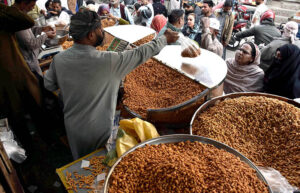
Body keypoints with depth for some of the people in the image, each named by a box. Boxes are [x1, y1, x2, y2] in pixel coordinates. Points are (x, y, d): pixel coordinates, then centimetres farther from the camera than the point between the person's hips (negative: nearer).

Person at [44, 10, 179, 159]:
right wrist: (165, 39, -1)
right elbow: (141, 54, -17)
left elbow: (49, 85, 3)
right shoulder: (108, 61, -28)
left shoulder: (58, 59, -14)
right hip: (98, 130, -4)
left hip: (72, 127, 5)